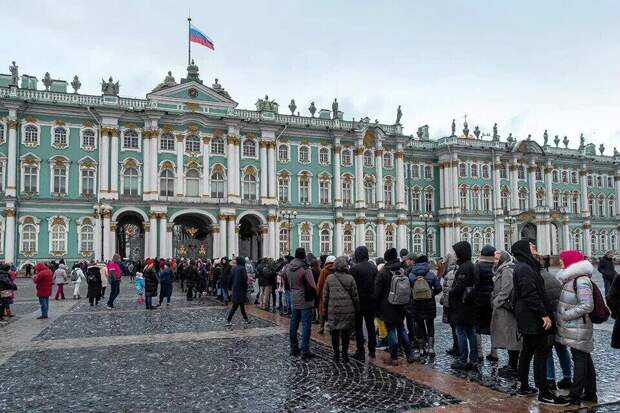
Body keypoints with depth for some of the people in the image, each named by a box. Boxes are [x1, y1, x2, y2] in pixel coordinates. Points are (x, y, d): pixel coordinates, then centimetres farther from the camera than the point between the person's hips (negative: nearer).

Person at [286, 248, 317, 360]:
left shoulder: (288, 267, 2)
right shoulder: (305, 269, -19)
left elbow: (285, 281, 16)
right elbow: (312, 286, -20)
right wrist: (313, 296, -2)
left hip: (294, 300, 7)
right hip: (305, 301, -7)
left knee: (293, 325, 15)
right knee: (306, 326, -2)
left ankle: (294, 348, 25)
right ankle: (305, 351, -1)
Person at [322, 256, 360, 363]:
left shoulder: (329, 278, -2)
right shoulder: (350, 278, -6)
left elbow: (325, 296, 3)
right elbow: (355, 296, -2)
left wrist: (324, 309, 12)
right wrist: (357, 309, 9)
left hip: (333, 310, 1)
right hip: (348, 310, -1)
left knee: (335, 333, 10)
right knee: (346, 333, 9)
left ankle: (336, 355, 15)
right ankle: (344, 355, 14)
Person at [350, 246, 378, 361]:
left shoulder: (354, 268, -17)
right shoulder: (374, 267, 0)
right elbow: (377, 284, 4)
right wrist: (374, 297, 12)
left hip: (359, 301, -5)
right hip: (371, 301, 5)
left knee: (358, 327, 4)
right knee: (371, 325, 16)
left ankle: (361, 352, 4)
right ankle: (372, 350, 23)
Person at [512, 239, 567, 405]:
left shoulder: (523, 267, 15)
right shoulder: (525, 269, -17)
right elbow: (531, 295, -24)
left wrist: (544, 313, 18)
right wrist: (544, 314, -23)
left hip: (527, 318, 10)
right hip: (534, 318, -10)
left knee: (527, 351, 14)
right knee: (541, 354, -6)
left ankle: (524, 387, 22)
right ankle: (544, 394, -2)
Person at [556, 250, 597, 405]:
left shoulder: (581, 281, -18)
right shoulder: (571, 279, 13)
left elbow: (587, 306, -23)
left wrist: (566, 315, -18)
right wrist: (562, 314, 12)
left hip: (578, 328, -10)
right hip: (574, 328, 10)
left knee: (580, 359, -3)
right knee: (585, 359, 15)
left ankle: (575, 395, 2)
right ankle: (590, 393, 25)